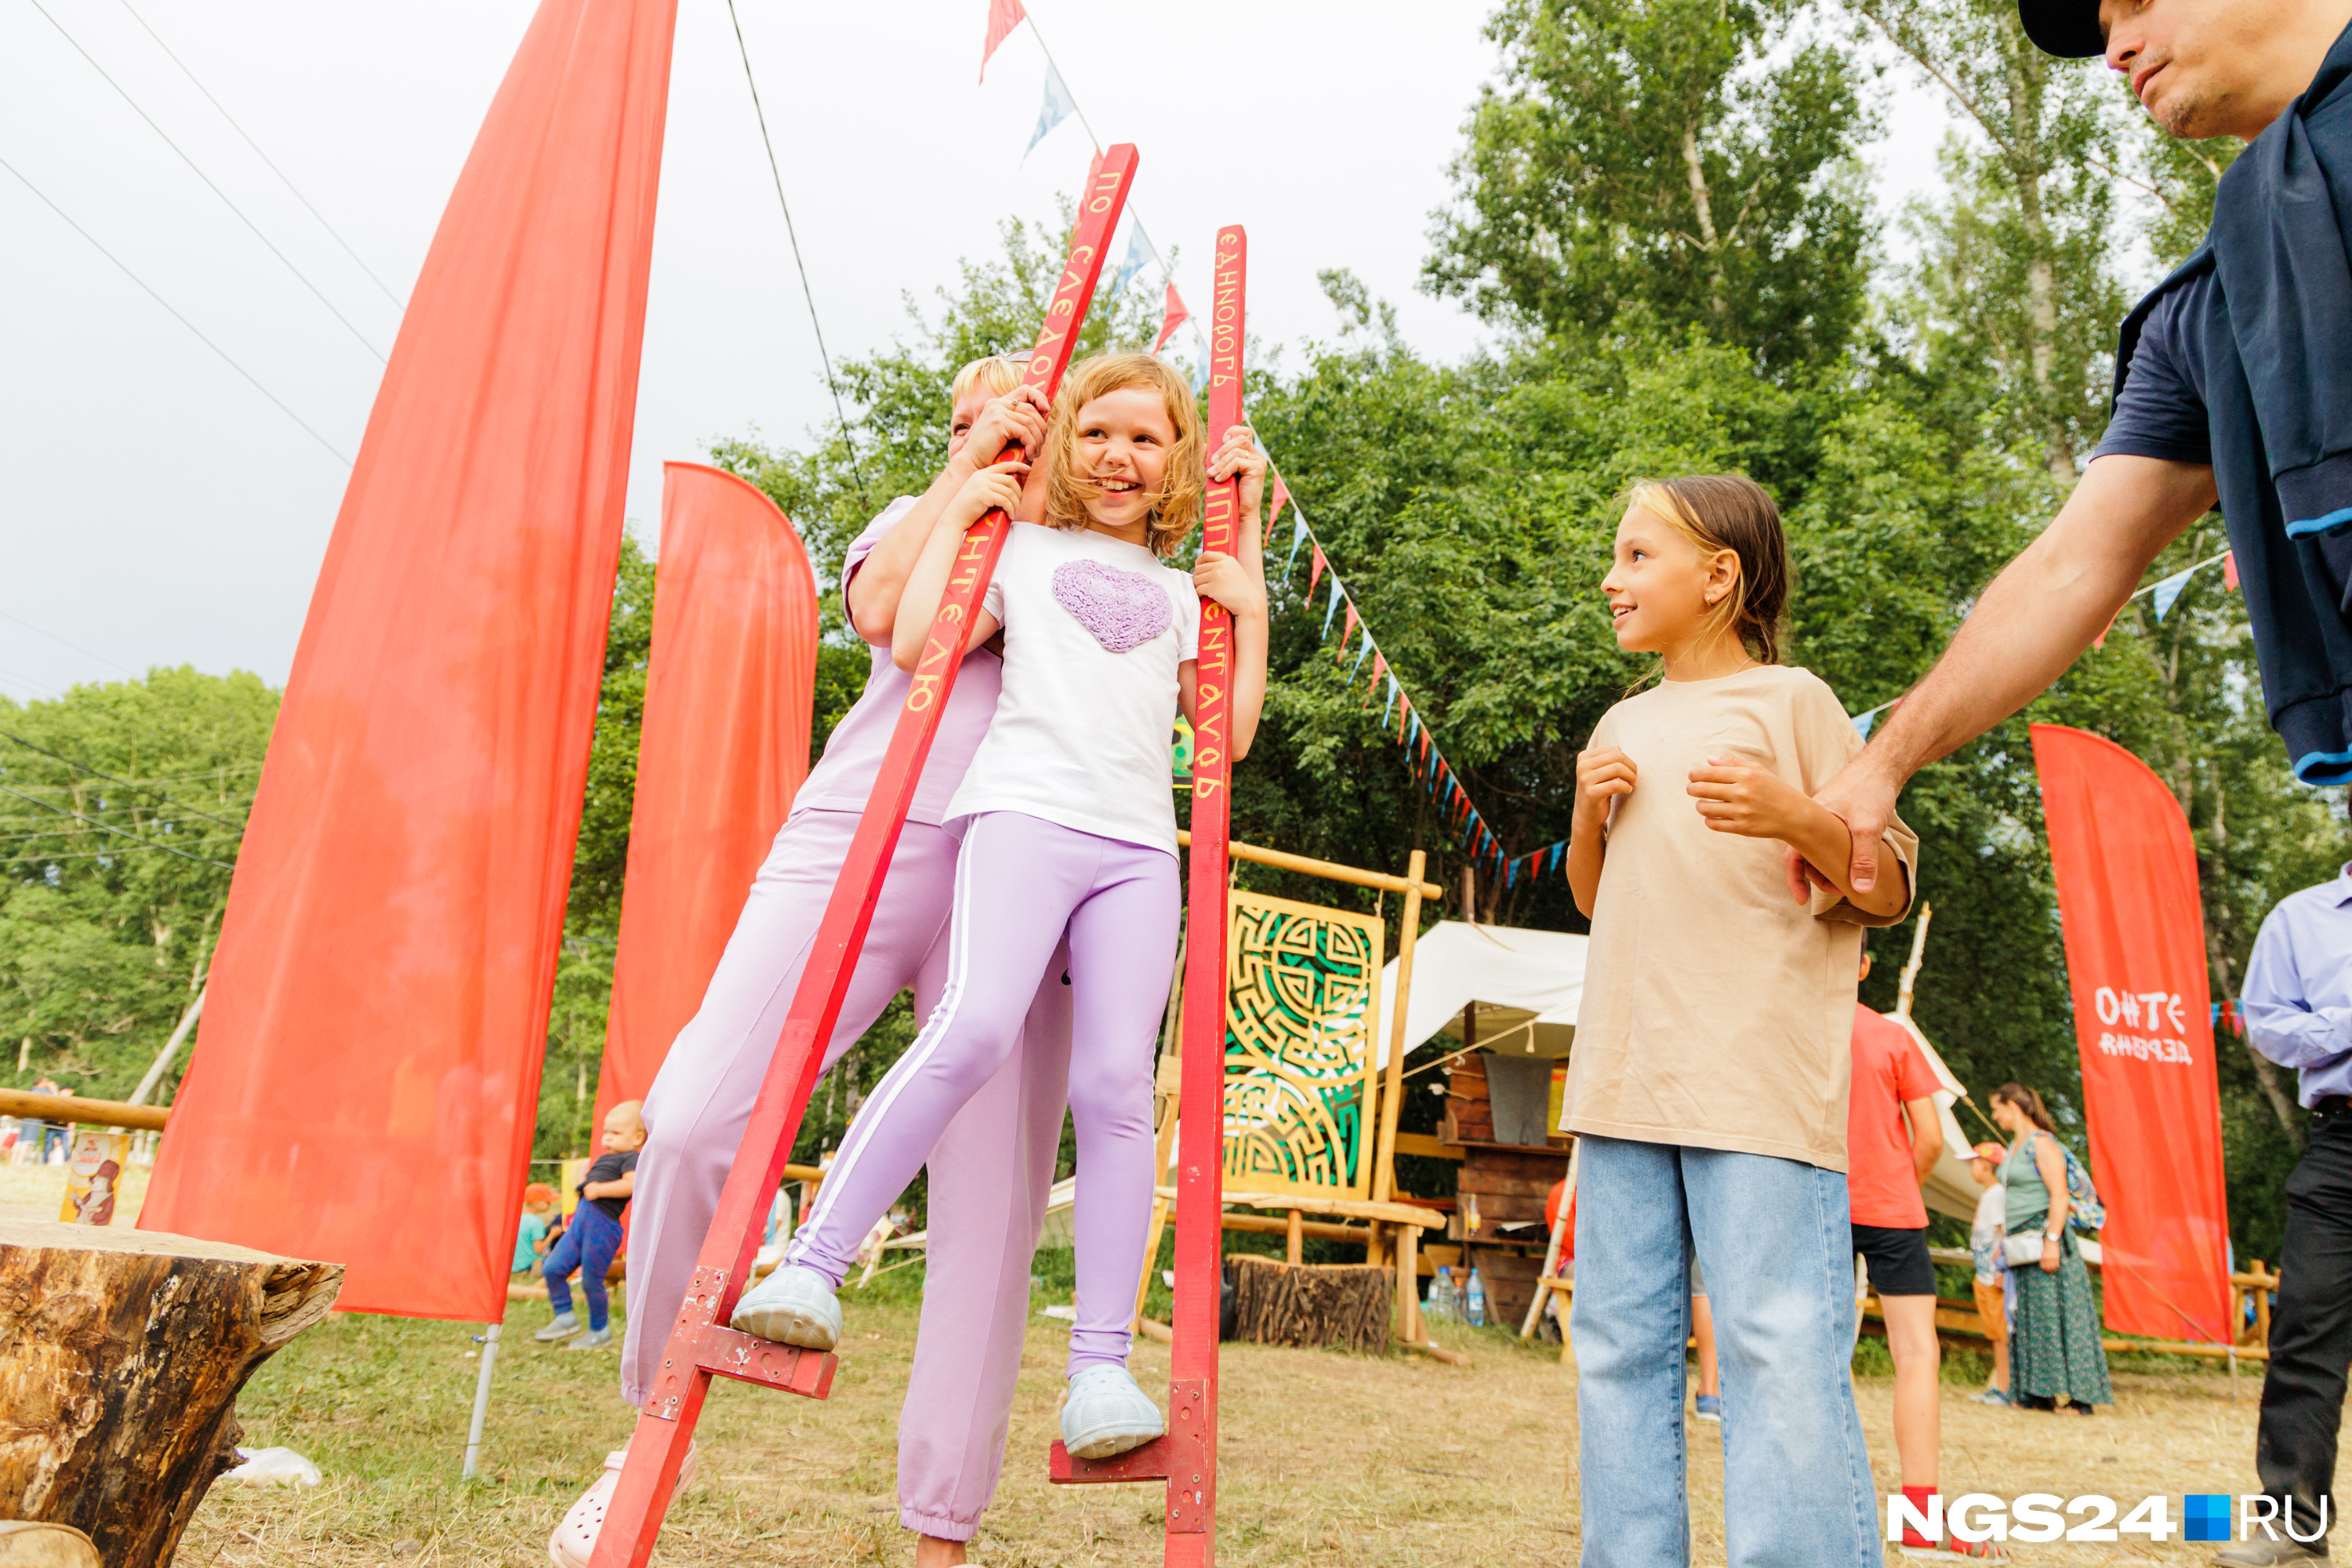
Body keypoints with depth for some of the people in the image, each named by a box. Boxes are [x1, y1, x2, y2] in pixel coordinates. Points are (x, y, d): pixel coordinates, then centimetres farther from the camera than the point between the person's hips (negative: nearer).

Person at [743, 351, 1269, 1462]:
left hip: (1140, 846, 3)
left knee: (1114, 1086, -9)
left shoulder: (1182, 593, 26)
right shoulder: (1022, 549, 18)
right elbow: (914, 641, 2)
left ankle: (1101, 1363, -3)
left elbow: (1230, 737, 20)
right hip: (1027, 812, -3)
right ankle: (812, 1263, -19)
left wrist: (1252, 611, 18)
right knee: (975, 1026, -28)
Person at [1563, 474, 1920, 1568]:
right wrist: (1589, 814, 6)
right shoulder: (1624, 724, 19)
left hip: (1760, 1088, -6)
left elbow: (1888, 893, 0)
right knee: (1619, 1345, 8)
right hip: (1626, 1081, 6)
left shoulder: (1792, 700, 2)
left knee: (1780, 1351, -9)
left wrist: (1795, 817, -18)